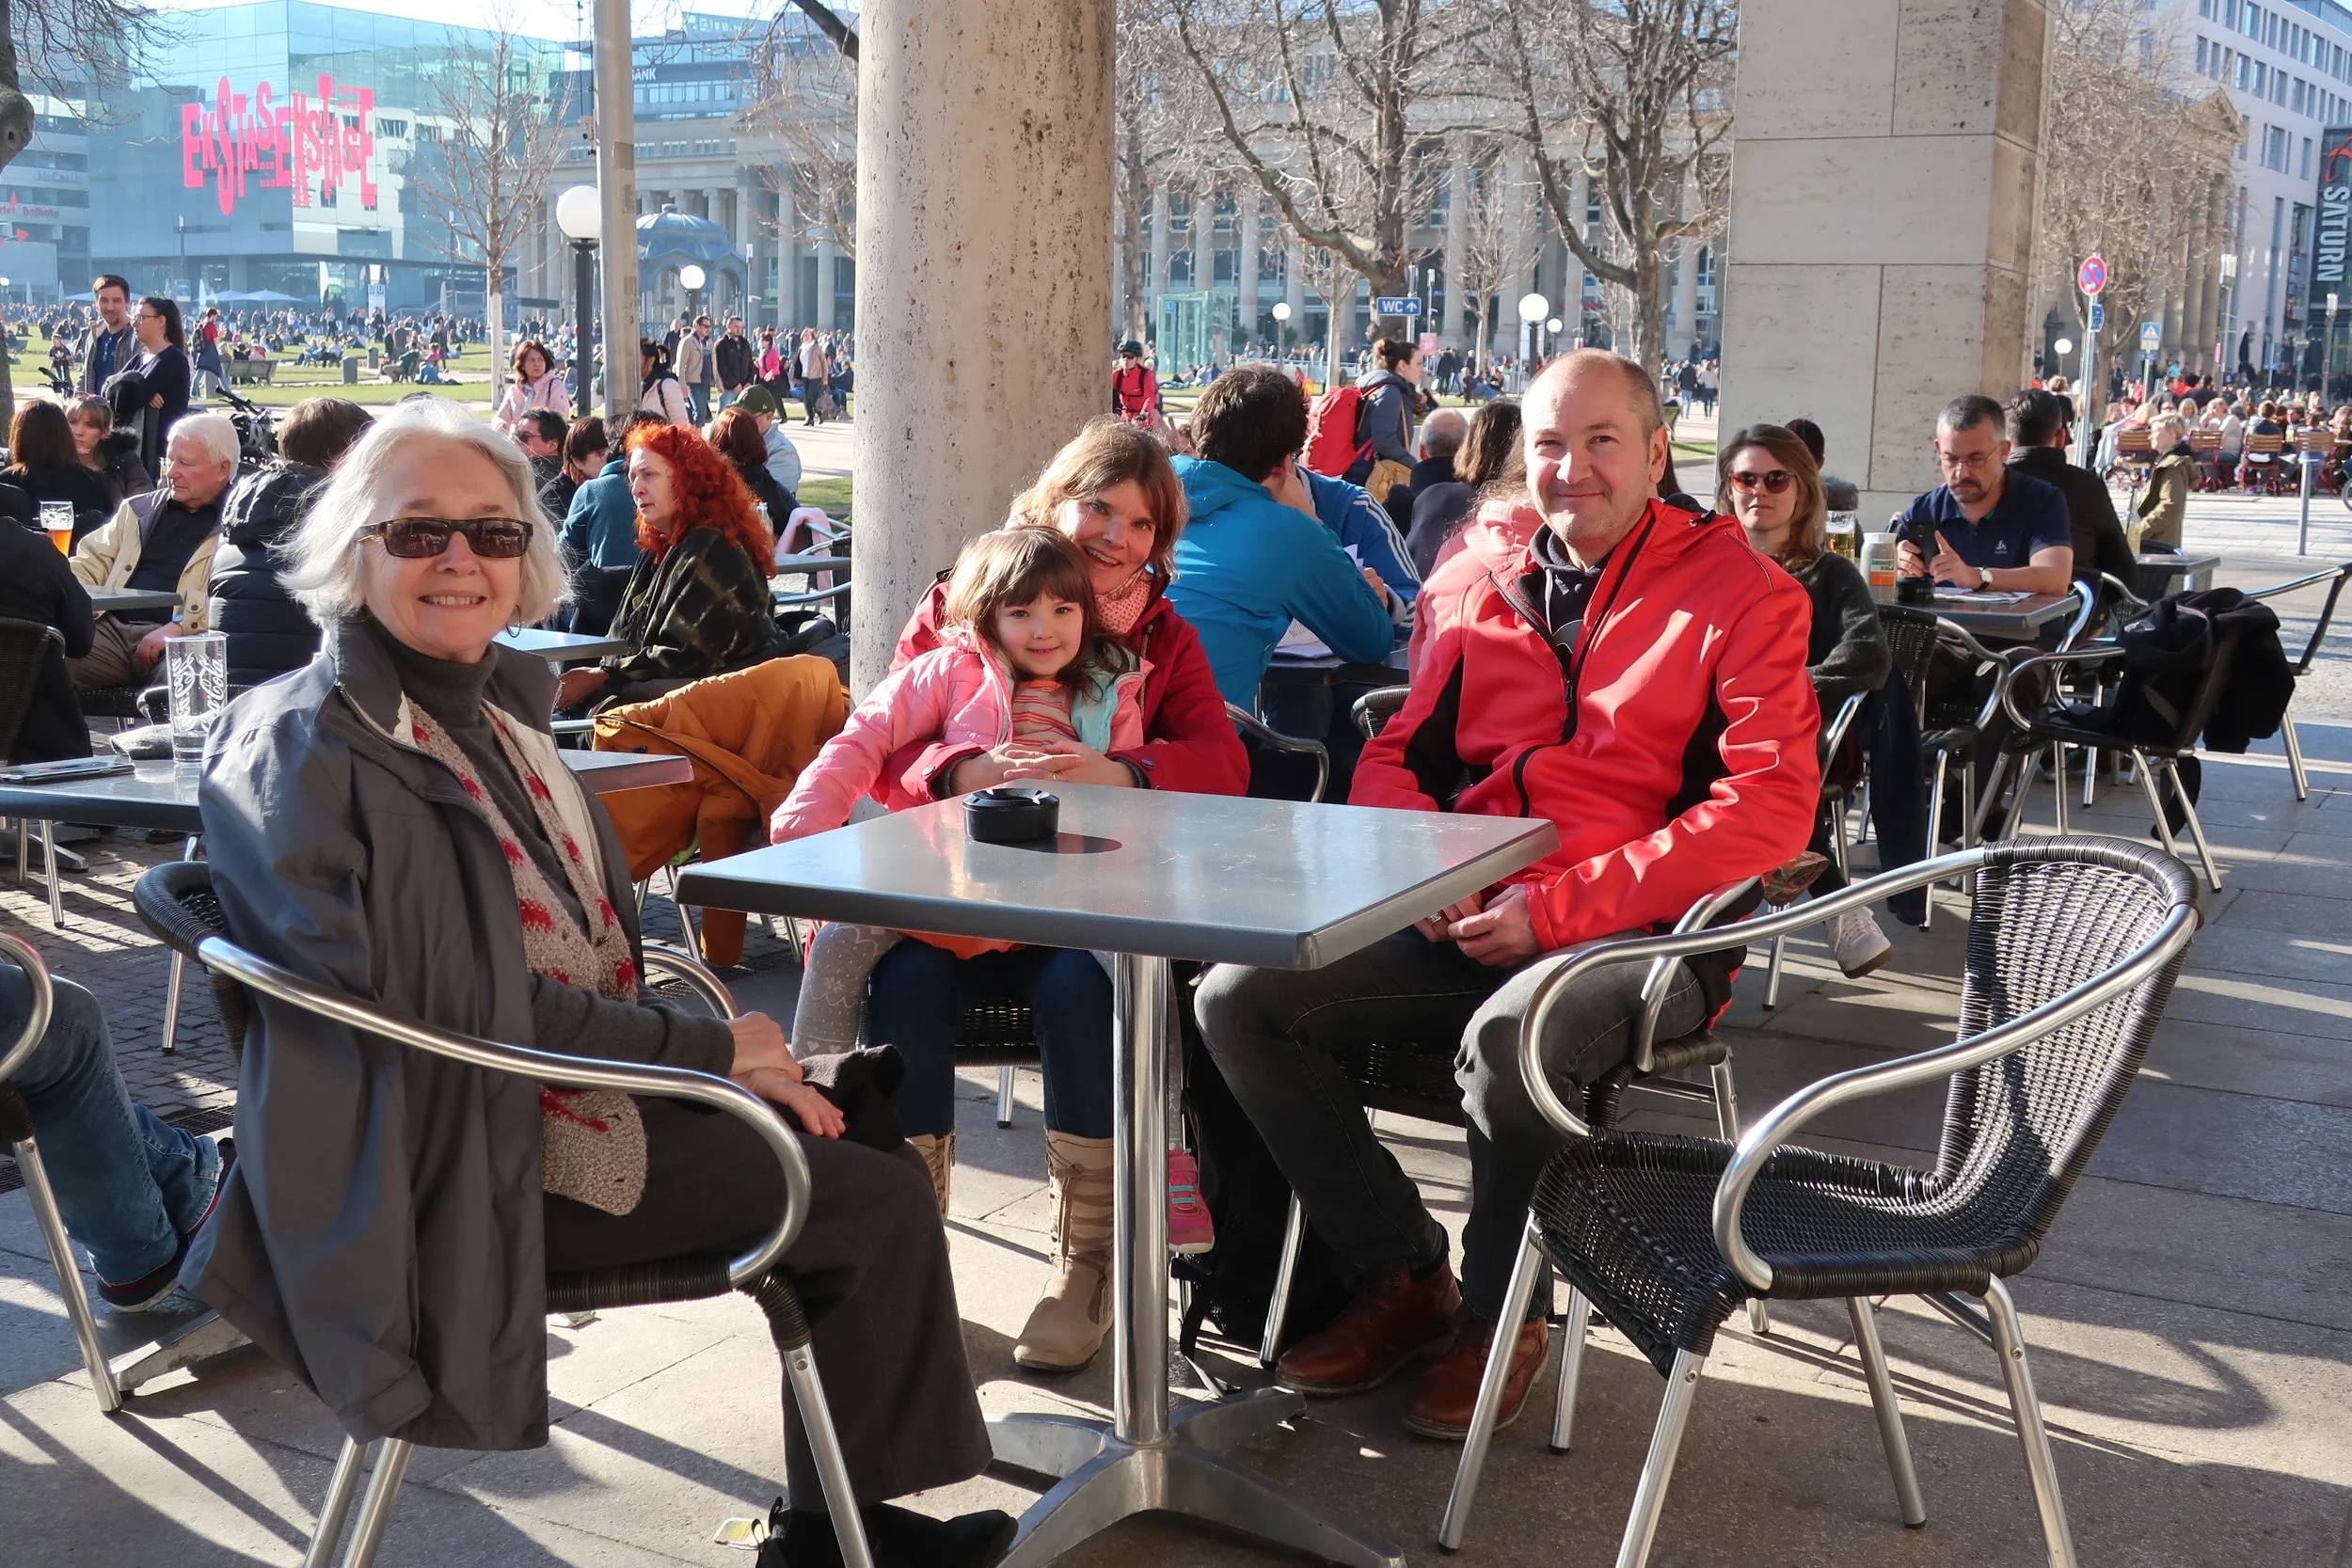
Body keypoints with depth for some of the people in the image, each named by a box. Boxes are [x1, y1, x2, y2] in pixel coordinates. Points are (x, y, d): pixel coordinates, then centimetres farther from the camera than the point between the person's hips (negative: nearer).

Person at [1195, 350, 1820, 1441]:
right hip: (1464, 924, 6)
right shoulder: (1493, 599, 16)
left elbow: (1770, 807, -13)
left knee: (1508, 1037, -38)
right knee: (1237, 999, -11)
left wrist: (1558, 907, -19)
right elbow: (1394, 758, 19)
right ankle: (1404, 1278, 4)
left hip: (1641, 935, -6)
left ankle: (1501, 1313, -7)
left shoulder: (1740, 594, -1)